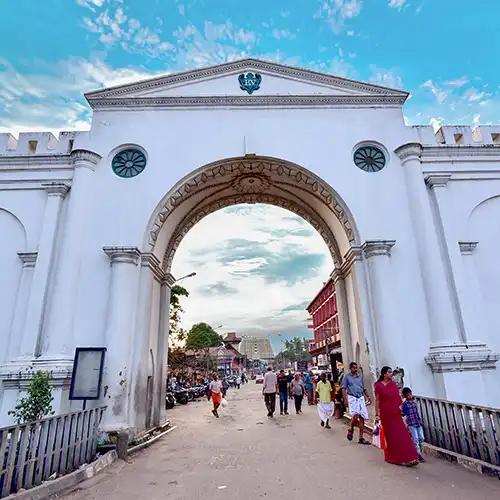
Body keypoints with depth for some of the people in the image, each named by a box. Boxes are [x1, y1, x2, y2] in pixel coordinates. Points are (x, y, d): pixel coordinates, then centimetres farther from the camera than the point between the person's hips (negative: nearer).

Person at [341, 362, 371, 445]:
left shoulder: (360, 376, 12)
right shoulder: (347, 376, 1)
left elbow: (364, 388, 20)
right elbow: (344, 389, -2)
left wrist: (368, 397, 14)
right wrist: (345, 399, -11)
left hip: (361, 398, 4)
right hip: (352, 398, -4)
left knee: (362, 417, 1)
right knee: (355, 415, -20)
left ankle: (361, 438, 11)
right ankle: (351, 429, 10)